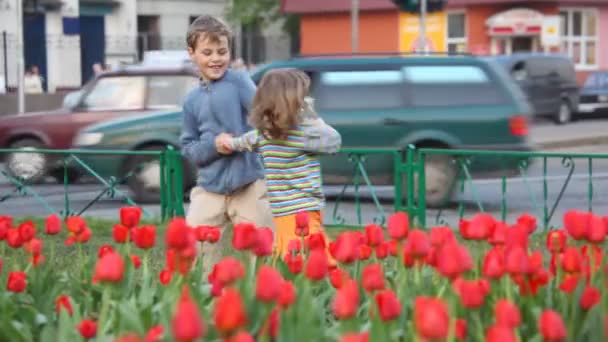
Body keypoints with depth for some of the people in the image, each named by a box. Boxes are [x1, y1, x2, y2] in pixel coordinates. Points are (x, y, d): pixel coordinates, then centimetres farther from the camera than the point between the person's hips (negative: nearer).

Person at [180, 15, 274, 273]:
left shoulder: (238, 81, -2)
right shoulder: (192, 100, 8)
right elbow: (188, 148, 9)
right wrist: (213, 145, -11)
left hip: (249, 187, -3)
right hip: (209, 190, 3)